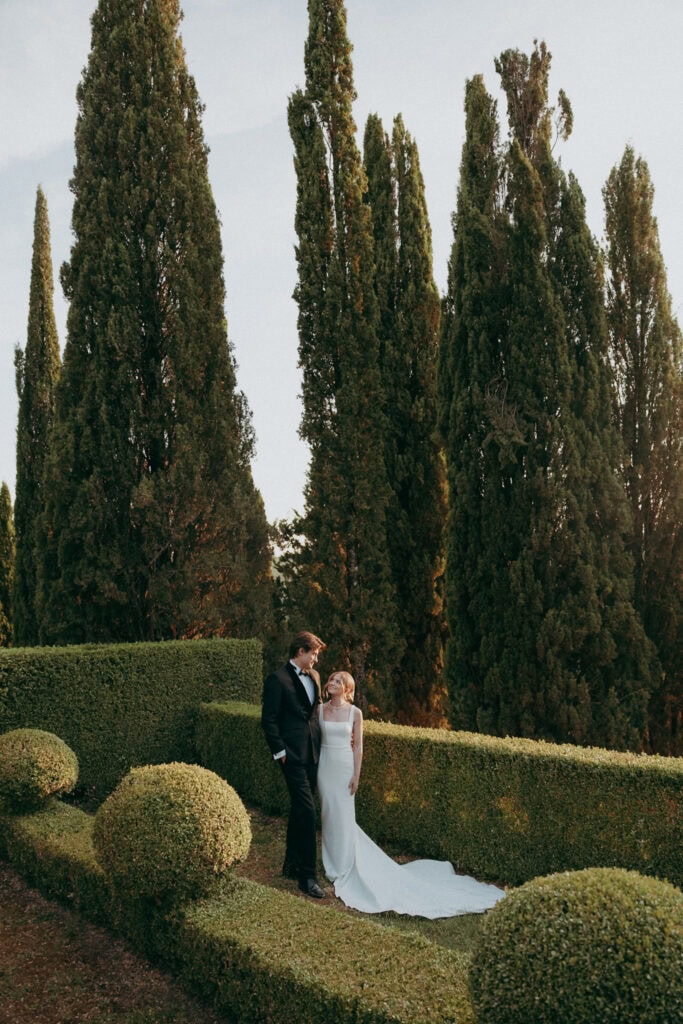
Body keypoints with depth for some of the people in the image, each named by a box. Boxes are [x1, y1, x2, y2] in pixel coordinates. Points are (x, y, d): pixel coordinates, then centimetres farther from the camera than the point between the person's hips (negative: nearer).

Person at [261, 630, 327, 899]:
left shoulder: (314, 676, 11)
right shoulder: (278, 679, -12)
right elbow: (268, 720, -11)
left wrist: (323, 740, 14)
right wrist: (280, 752, -12)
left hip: (312, 753, 8)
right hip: (293, 755, -7)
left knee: (299, 810, 16)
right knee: (307, 809, -11)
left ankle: (292, 865, 29)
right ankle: (307, 876, -5)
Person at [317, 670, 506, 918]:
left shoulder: (354, 712, -5)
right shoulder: (320, 710, 2)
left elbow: (358, 746, -2)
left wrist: (355, 776, -6)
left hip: (345, 766, -3)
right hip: (325, 766, 3)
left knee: (344, 817, -2)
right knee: (329, 815, 9)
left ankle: (344, 869, 11)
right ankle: (333, 864, 24)